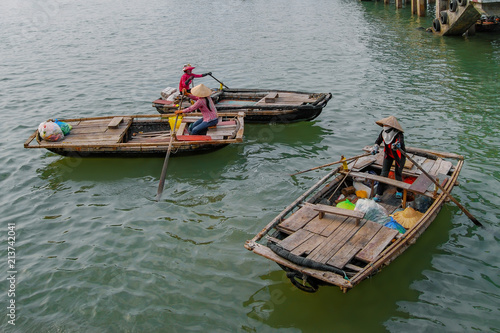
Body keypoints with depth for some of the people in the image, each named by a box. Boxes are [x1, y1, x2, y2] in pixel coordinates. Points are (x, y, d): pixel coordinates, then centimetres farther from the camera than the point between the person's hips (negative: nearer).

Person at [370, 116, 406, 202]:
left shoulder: (399, 135, -32)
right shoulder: (383, 133, -16)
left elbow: (400, 142, -53)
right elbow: (378, 141, -1)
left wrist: (397, 145, -76)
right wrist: (375, 148, -20)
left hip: (399, 156, -4)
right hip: (388, 154, 4)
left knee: (398, 174, 5)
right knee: (384, 173, -2)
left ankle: (399, 191, 34)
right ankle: (378, 195, -1)